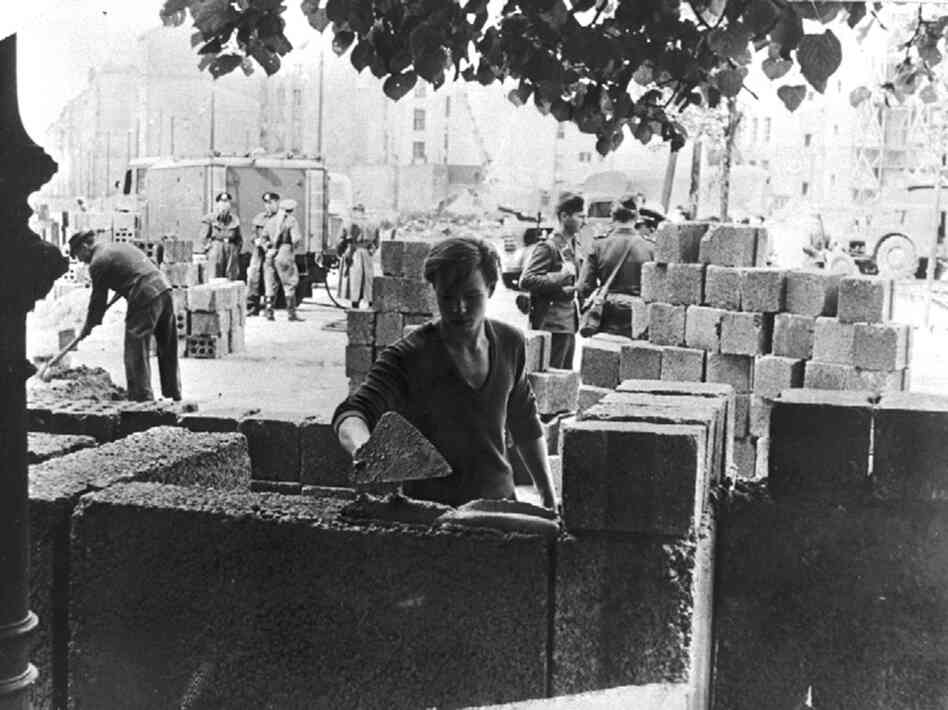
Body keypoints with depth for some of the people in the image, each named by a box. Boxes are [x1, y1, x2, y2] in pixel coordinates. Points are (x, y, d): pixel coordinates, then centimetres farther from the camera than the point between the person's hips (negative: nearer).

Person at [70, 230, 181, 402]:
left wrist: (88, 326, 15)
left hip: (145, 298, -9)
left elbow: (98, 299, 2)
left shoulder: (98, 262, -2)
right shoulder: (119, 246, 23)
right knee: (168, 348, 15)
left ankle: (143, 397, -4)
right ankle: (174, 393, 23)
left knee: (135, 351, -2)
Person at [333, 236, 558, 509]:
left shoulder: (510, 343, -1)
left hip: (499, 499, 4)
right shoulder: (408, 356, -16)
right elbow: (352, 414, -26)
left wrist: (548, 493, 13)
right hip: (429, 510, -4)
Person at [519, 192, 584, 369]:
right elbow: (526, 280, -19)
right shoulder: (547, 247, -12)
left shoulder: (573, 245, 15)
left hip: (569, 324, 9)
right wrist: (559, 278, -22)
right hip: (552, 325, -9)